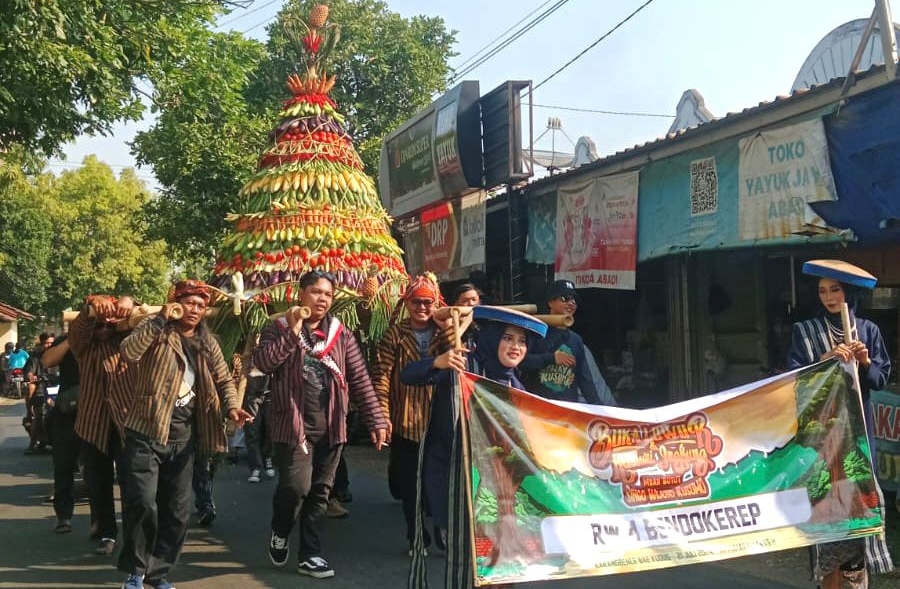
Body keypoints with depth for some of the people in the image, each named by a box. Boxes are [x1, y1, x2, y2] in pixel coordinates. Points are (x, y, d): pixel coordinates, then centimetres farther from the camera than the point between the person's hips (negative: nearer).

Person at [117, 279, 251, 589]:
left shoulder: (207, 342, 10)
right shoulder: (156, 331, -4)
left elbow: (224, 379, 13)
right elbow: (128, 352, -22)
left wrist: (231, 406, -6)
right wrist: (160, 320, -26)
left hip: (183, 438, 5)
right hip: (146, 433, -5)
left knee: (177, 512, 9)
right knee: (142, 502, -14)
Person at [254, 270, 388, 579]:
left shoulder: (342, 334, 8)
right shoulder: (279, 328, 1)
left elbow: (360, 379, 5)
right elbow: (262, 362, -16)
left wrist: (376, 420, -1)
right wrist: (293, 332, -18)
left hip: (330, 426, 3)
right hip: (294, 424, -3)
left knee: (320, 492, 8)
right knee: (296, 486, -13)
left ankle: (309, 555, 21)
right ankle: (279, 533, 18)